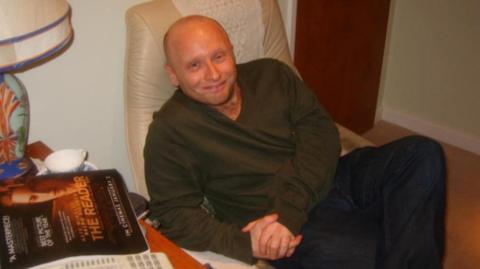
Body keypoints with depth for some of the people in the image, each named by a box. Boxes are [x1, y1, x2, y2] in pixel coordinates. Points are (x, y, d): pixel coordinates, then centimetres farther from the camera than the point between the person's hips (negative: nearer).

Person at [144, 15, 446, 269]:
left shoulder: (271, 74, 4)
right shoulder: (170, 132, -7)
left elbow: (319, 131, -5)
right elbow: (175, 214, -8)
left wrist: (288, 210, -19)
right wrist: (243, 242, -25)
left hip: (338, 177, 6)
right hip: (293, 227, -5)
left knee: (423, 154, -17)